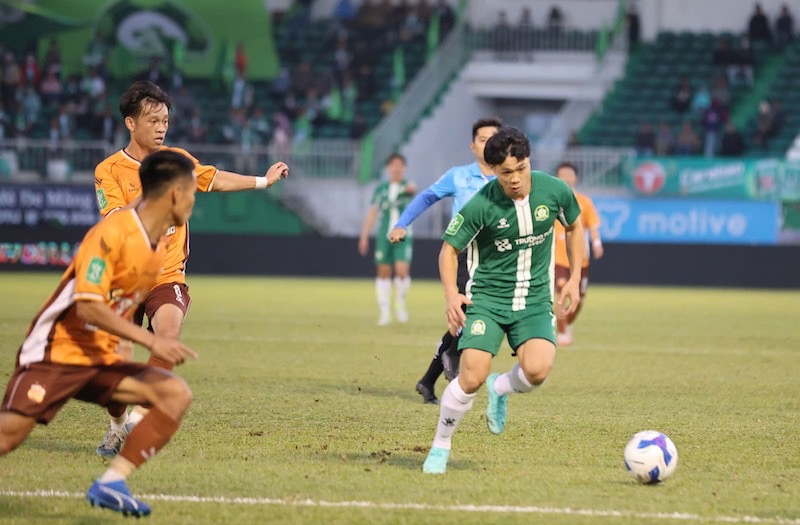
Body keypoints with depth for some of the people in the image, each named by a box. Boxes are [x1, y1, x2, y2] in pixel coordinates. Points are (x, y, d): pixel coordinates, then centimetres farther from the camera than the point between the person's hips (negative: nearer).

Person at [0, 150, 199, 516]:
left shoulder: (163, 240, 7)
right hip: (57, 352, -7)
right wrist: (152, 341, -26)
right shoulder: (112, 233, -19)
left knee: (177, 395, -13)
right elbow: (88, 306, -25)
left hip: (102, 360, 8)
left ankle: (111, 482, -17)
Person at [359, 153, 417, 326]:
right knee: (384, 273, 2)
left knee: (402, 271, -15)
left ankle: (400, 303, 9)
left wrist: (411, 188, -47)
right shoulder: (381, 189, 7)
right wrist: (364, 236, 8)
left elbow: (413, 189, -23)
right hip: (384, 236, 2)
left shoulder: (406, 186, 2)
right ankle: (385, 312, 9)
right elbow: (372, 213, 11)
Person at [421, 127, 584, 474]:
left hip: (535, 300, 2)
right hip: (487, 298, -2)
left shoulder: (554, 191, -7)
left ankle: (501, 388, 15)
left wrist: (574, 279, 10)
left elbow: (574, 227, 14)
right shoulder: (481, 205, -16)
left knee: (537, 371, -23)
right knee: (472, 377, -18)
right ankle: (440, 447, 6)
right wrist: (451, 295, -18)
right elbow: (449, 249, -3)